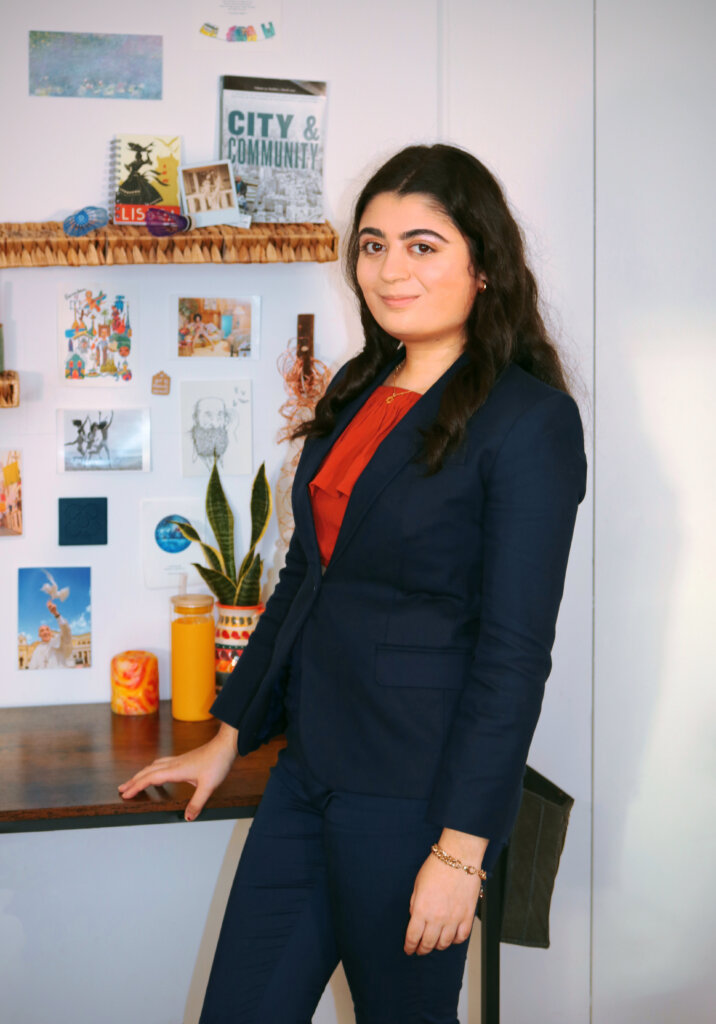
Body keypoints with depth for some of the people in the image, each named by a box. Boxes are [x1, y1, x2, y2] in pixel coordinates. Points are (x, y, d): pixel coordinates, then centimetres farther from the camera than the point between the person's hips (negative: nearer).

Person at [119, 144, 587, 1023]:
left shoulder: (531, 420, -12)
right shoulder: (357, 390, 11)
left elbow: (514, 651, -15)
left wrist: (461, 846, -17)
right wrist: (229, 737, 19)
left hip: (416, 786, -7)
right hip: (309, 767, 7)